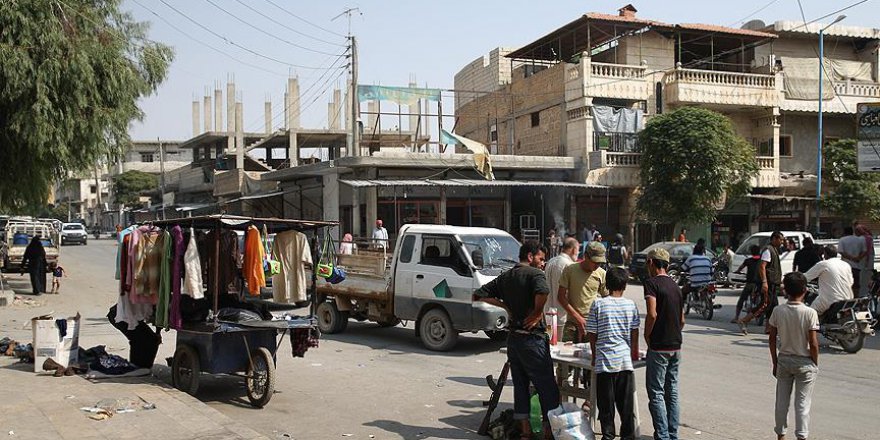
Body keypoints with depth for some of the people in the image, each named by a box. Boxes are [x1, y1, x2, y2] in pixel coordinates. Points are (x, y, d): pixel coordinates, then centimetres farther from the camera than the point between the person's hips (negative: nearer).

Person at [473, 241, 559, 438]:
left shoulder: (504, 277, 11)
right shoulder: (535, 274, -11)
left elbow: (478, 295, 12)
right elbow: (542, 292, -33)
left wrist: (505, 305, 9)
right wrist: (538, 313, -17)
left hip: (512, 338, 7)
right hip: (532, 338, -7)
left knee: (520, 385, 14)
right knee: (547, 388, 1)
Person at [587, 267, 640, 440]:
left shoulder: (598, 304, -5)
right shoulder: (631, 305, 1)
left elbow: (591, 333, -2)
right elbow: (635, 333, 6)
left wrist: (594, 355, 12)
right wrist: (635, 352, 21)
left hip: (604, 360, -2)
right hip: (625, 360, 2)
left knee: (606, 403, 6)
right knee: (626, 402, 11)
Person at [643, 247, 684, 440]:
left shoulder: (652, 283, -10)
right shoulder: (675, 286, 14)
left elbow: (652, 314, -21)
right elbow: (682, 320, 16)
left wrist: (647, 336, -8)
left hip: (658, 347, -7)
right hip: (676, 346, 7)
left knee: (656, 392, -2)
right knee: (672, 392, 13)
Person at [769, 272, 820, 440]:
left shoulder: (777, 311, -8)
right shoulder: (810, 313, -17)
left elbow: (772, 339, -2)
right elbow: (813, 344, -14)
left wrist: (775, 363, 9)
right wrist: (815, 364, 1)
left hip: (784, 360, 3)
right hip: (804, 363, -3)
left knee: (782, 401, 14)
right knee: (803, 403, 6)